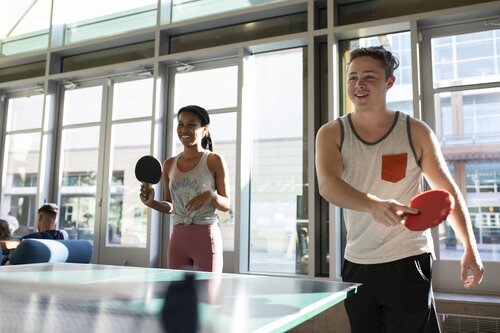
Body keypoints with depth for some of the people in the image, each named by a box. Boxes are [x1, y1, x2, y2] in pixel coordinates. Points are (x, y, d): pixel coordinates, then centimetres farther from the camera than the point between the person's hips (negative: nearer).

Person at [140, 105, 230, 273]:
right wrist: (151, 203, -2)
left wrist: (211, 195, -21)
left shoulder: (214, 160, -4)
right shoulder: (169, 164, 9)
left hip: (206, 237, -4)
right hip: (178, 238, 4)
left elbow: (226, 205, -2)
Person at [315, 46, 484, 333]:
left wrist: (470, 248, -5)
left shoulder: (416, 132, -3)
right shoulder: (332, 134, -3)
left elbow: (448, 191, 3)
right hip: (357, 264, 2)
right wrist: (374, 205, -39)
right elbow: (327, 185, -20)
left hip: (408, 261, -2)